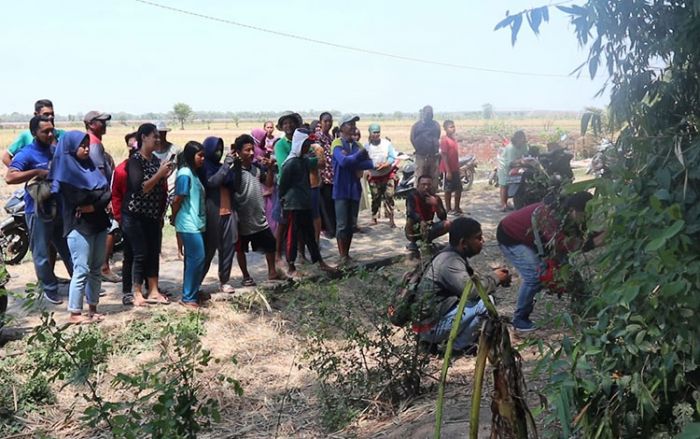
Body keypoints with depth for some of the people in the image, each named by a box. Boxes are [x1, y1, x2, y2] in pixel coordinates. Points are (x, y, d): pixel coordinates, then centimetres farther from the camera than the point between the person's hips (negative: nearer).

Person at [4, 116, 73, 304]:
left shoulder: (55, 151, 8)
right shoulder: (26, 153, -13)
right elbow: (10, 177, -27)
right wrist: (36, 172, -27)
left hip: (59, 209, 6)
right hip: (38, 212, -6)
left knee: (69, 250, 14)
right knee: (42, 254, 5)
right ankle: (50, 289, 19)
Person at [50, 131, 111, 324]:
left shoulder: (90, 166, 14)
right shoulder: (65, 171, -6)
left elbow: (107, 192, 3)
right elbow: (80, 197, -19)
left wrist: (93, 206, -13)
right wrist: (99, 195, -4)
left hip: (98, 224, 7)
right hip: (79, 227, -7)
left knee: (96, 269, 9)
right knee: (81, 270, -6)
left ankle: (92, 309, 18)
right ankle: (74, 313, 3)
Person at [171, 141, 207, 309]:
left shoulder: (194, 174, 15)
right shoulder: (185, 174, -13)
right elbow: (177, 200, -13)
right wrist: (174, 218, 0)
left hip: (196, 224, 9)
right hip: (189, 225, -9)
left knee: (192, 259, 12)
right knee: (197, 258, -9)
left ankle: (191, 294, 20)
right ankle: (188, 297, -2)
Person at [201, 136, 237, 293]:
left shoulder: (222, 167, 15)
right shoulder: (204, 168, -2)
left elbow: (234, 186, 7)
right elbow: (211, 182, -21)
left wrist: (234, 168, -7)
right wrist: (226, 165, -20)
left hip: (228, 213, 6)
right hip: (212, 214, -6)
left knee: (228, 248, 5)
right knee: (208, 249, -4)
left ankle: (224, 281, 13)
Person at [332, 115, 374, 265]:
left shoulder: (358, 145, 13)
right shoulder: (337, 143, -6)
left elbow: (370, 164, -2)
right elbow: (343, 161, -25)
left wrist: (351, 161, -14)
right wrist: (359, 155, -12)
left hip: (355, 188, 6)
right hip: (341, 189, -6)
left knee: (352, 225, 10)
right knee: (342, 224, -5)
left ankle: (347, 254, 20)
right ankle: (343, 256, 1)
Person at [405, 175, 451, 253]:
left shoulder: (435, 198, -4)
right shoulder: (412, 196, -16)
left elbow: (443, 218, -12)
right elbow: (410, 212, -34)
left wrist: (436, 204, -28)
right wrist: (421, 222, -52)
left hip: (428, 229, 4)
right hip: (414, 230, -4)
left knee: (448, 224, -16)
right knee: (411, 219, -35)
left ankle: (427, 240, 5)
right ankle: (412, 242, -8)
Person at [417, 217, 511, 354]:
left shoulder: (453, 255, 6)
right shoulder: (450, 262, -22)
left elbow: (471, 281, 15)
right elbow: (471, 290, -31)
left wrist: (494, 277, -1)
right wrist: (495, 278, -13)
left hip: (439, 311, 10)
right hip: (432, 326, -10)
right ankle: (460, 346, -2)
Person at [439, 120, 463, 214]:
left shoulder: (454, 139, 11)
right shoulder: (444, 140, -14)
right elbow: (444, 156, -17)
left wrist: (458, 169, 17)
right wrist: (448, 171, -20)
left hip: (455, 169, 8)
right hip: (448, 169, -8)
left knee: (459, 188, 12)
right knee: (448, 190, 1)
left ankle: (457, 208, 22)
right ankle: (448, 209, 10)